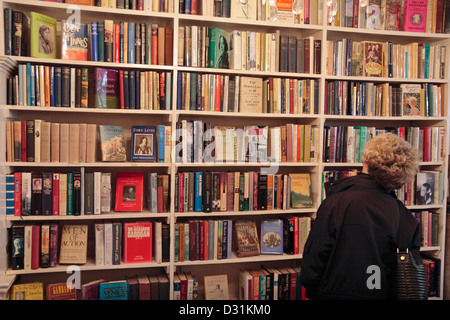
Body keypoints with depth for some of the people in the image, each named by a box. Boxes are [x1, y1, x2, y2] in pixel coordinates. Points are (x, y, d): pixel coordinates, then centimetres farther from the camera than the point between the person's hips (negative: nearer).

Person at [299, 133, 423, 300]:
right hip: (383, 295, 3)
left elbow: (315, 257, -15)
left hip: (338, 293, -3)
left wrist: (310, 291, -1)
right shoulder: (406, 217, -7)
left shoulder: (335, 203, -19)